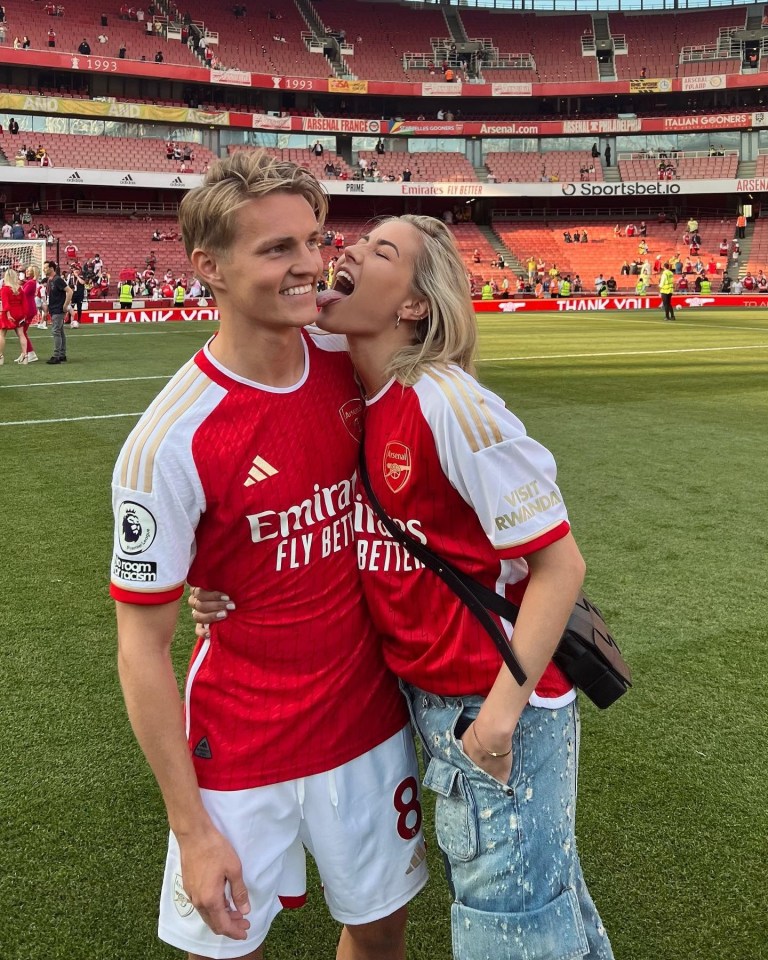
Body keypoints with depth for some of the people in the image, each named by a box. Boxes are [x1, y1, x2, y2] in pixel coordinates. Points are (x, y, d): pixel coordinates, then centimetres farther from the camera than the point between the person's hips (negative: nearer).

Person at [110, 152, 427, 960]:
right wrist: (190, 825, -12)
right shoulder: (172, 441, -22)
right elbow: (142, 645, -14)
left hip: (371, 719, 4)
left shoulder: (349, 365, -8)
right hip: (242, 751, -4)